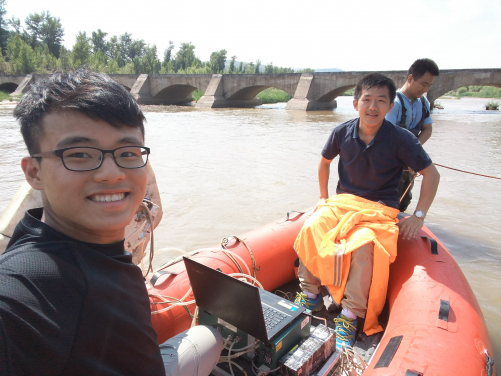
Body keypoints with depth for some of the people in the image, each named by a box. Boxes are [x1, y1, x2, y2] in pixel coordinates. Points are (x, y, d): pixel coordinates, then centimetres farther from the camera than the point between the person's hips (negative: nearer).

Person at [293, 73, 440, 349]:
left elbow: (432, 175, -3)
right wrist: (324, 197, 14)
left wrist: (419, 216, -7)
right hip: (342, 202, 3)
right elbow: (325, 161, 15)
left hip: (380, 210, -3)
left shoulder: (401, 139, -11)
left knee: (363, 244, -34)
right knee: (311, 228, -25)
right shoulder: (342, 132, -3)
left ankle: (351, 315, -15)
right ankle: (310, 294, -6)